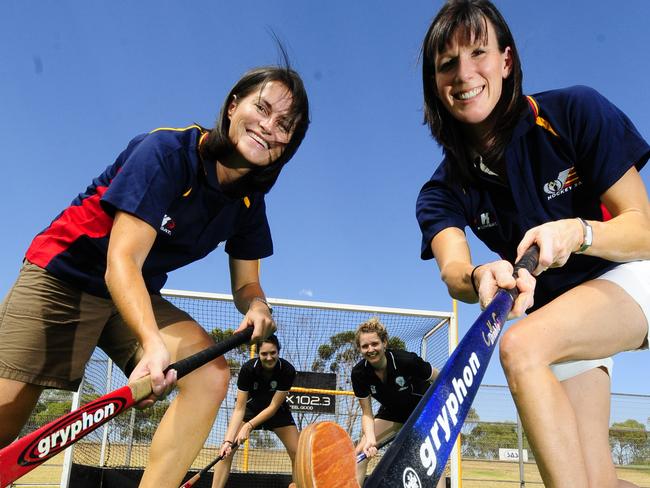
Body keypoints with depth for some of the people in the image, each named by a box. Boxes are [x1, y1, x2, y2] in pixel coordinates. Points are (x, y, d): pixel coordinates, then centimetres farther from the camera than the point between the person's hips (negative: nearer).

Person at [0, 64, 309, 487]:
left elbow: (245, 282, 4)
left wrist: (256, 306, -21)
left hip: (138, 296, 5)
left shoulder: (249, 202, -3)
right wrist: (154, 344, -45)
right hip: (62, 279, -5)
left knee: (212, 374, -19)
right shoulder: (166, 151, -23)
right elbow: (122, 260, -30)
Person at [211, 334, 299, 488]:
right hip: (251, 407, 0)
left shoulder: (288, 370, -31)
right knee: (226, 450, -16)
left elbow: (273, 406, -27)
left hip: (278, 410, 1)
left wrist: (249, 426, -36)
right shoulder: (248, 369, -31)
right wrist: (228, 440, -37)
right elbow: (239, 408, -28)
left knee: (298, 454, -7)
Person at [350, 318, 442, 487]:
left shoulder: (407, 360, -35)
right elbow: (367, 413, -17)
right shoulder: (359, 373, -24)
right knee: (361, 453, -9)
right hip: (391, 411, 4)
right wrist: (370, 439, -34)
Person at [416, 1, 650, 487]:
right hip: (557, 318, 3)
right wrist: (482, 277, -49)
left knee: (520, 347, -32)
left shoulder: (576, 112, -18)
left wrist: (577, 233, -36)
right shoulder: (443, 191, -9)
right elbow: (453, 269, -26)